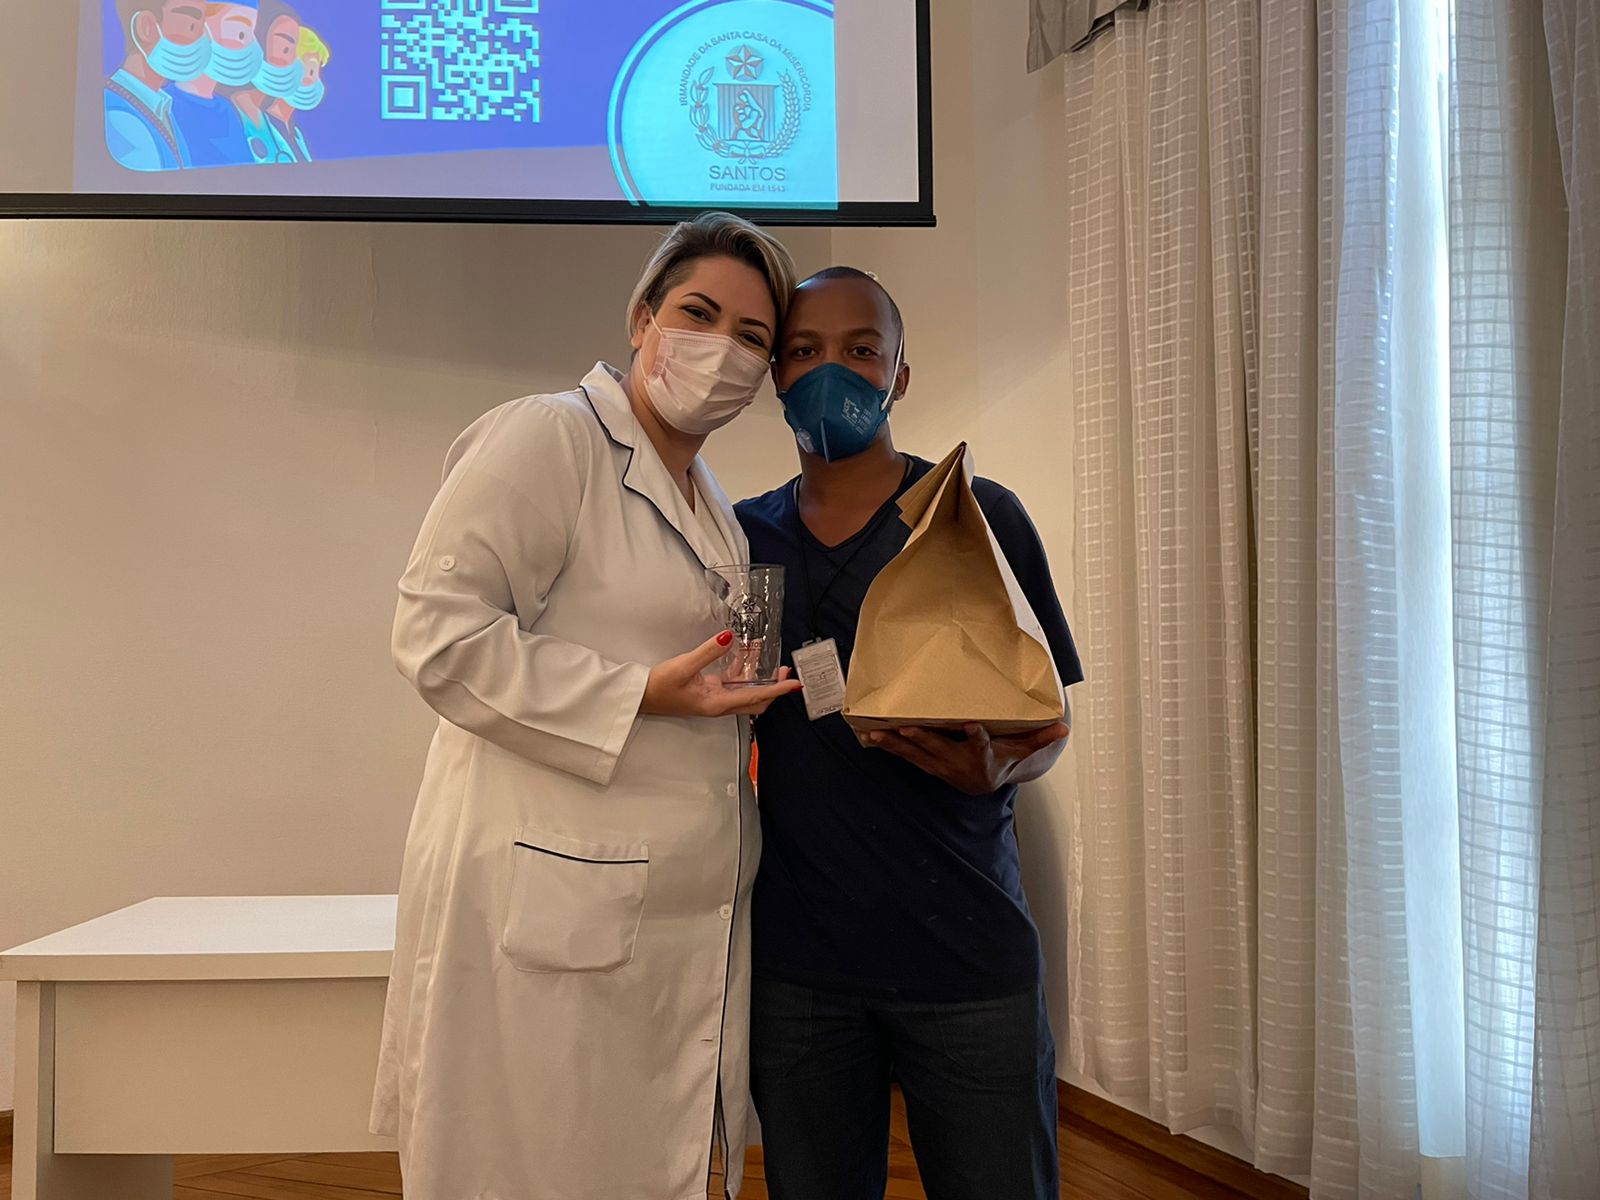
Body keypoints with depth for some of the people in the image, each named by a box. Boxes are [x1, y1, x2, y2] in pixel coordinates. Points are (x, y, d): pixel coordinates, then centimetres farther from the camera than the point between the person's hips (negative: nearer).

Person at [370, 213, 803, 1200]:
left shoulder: (713, 505, 19)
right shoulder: (545, 437, -7)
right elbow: (439, 635, -16)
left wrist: (738, 702, 12)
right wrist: (643, 696, -20)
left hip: (689, 915, 8)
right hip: (554, 912, -8)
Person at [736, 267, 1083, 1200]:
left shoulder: (979, 516, 0)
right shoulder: (745, 535, 9)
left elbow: (1051, 719, 1)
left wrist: (993, 768, -19)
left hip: (967, 950, -2)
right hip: (798, 961, 2)